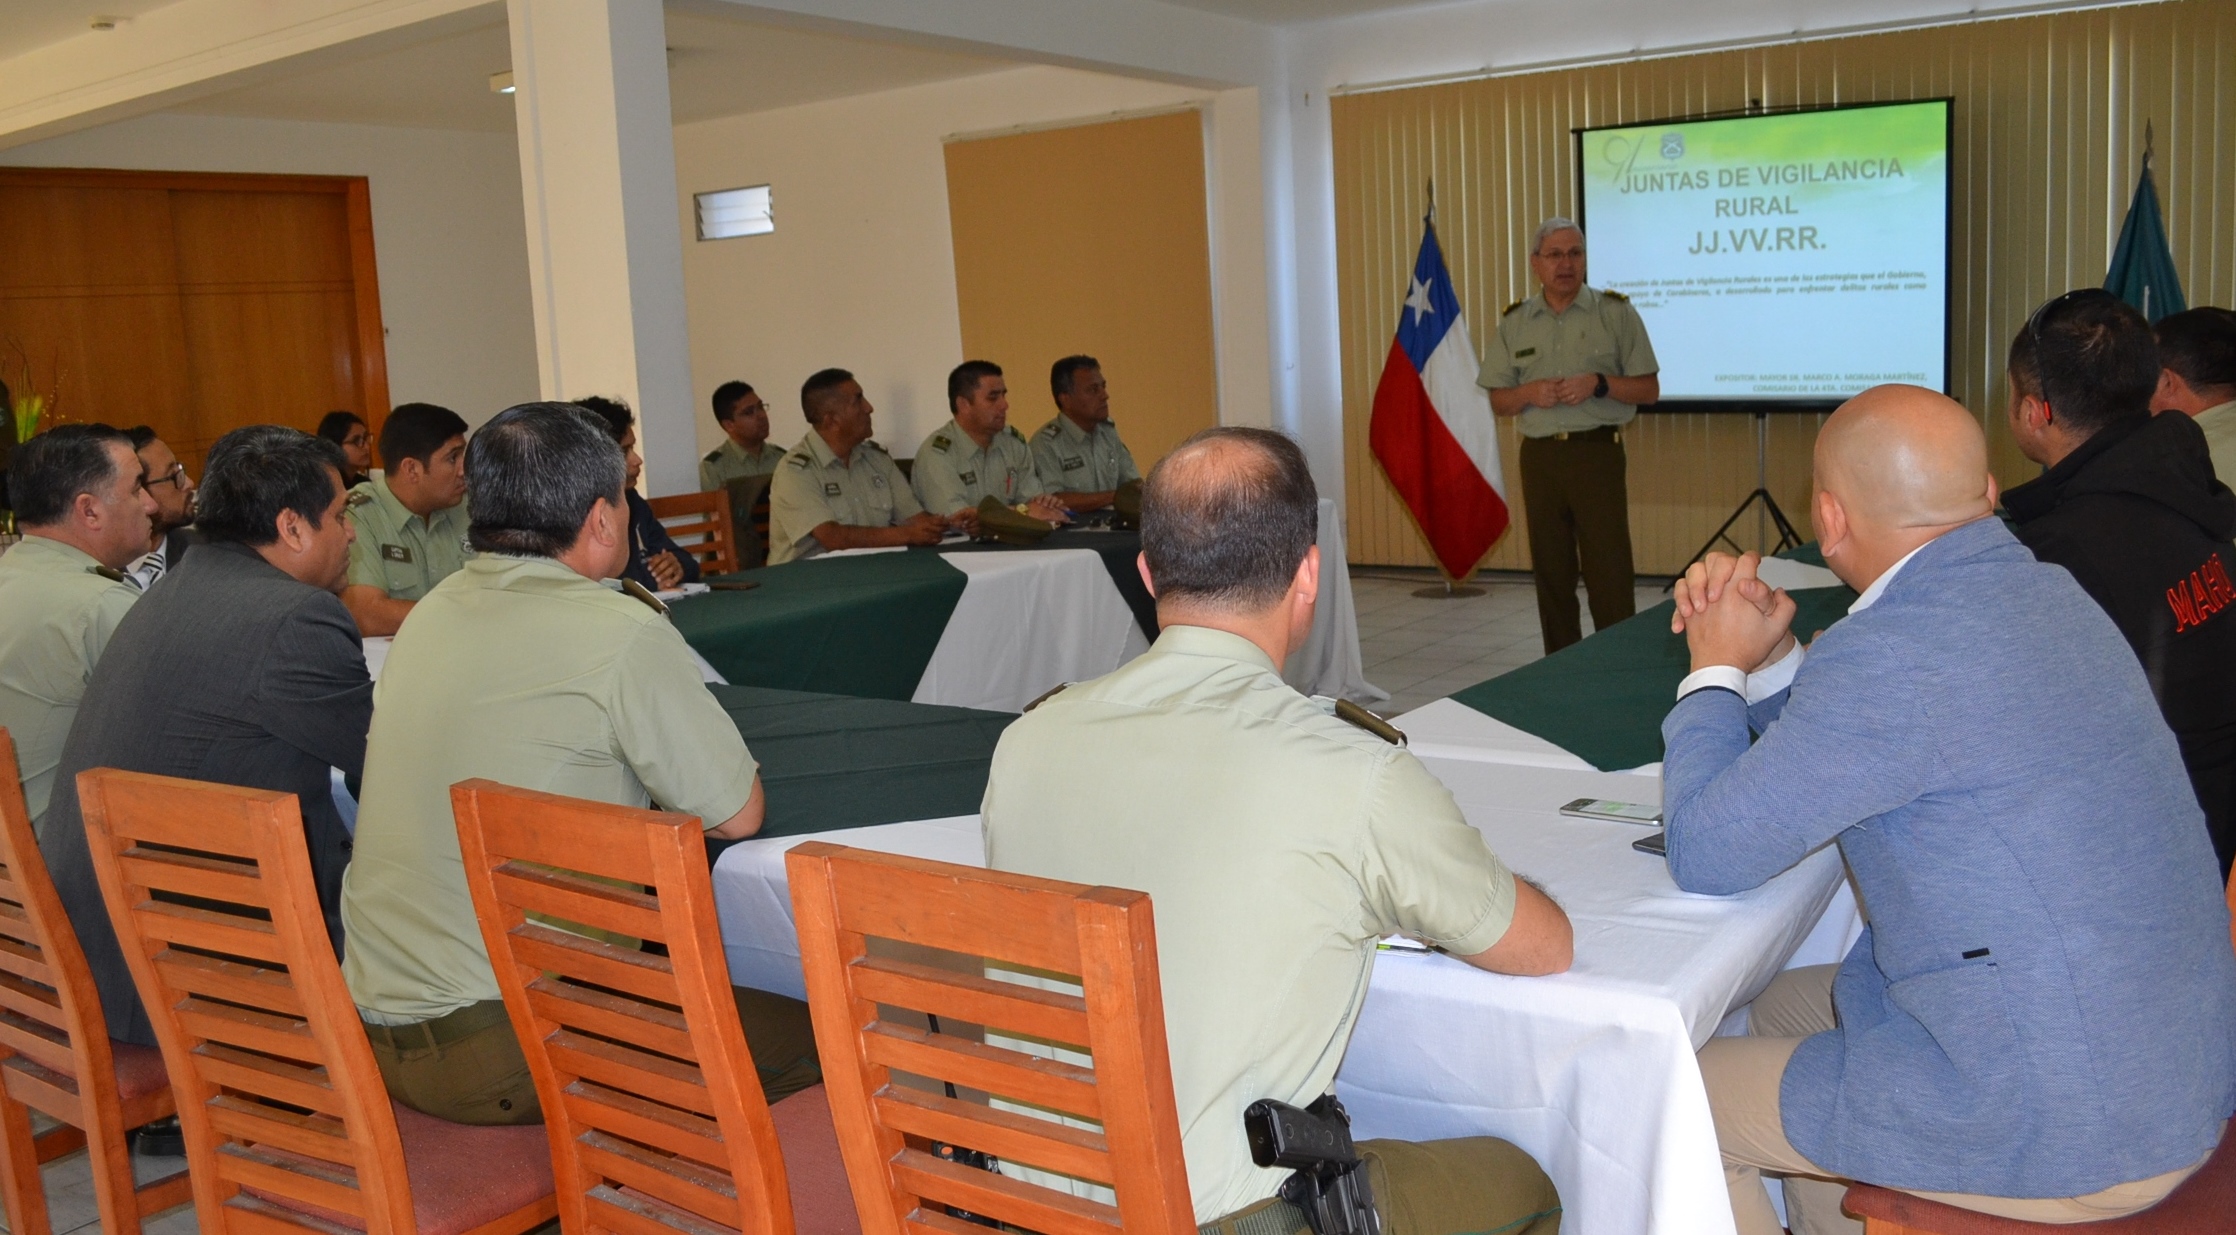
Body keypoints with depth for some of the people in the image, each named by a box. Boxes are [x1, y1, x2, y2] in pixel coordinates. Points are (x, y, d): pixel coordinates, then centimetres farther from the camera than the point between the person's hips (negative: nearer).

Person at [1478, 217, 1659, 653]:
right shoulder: (1513, 322, 7)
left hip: (1597, 453, -3)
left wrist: (1599, 383, -16)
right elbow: (1498, 400, 10)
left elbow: (1648, 390, 1)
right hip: (1539, 457, 3)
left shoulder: (1616, 313, 0)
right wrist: (1531, 393, -11)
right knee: (1550, 572, 8)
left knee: (1610, 572, -7)